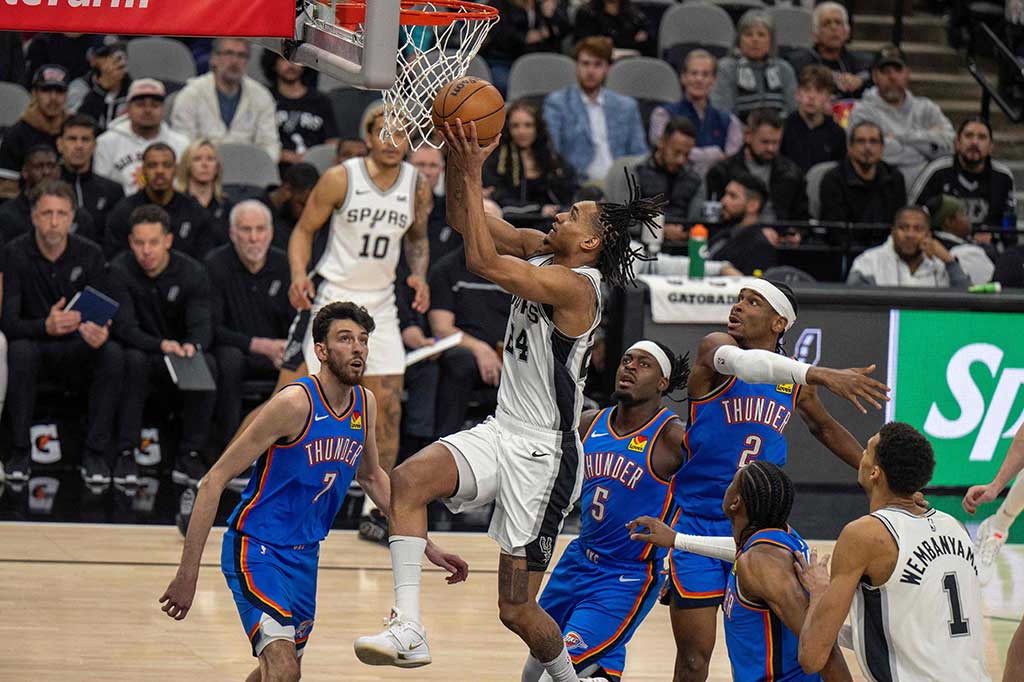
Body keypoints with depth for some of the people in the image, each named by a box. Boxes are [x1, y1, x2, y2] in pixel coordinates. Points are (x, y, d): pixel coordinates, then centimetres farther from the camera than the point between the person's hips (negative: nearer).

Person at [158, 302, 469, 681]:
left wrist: (426, 548, 19)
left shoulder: (365, 404, 0)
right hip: (256, 548, -8)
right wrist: (187, 574, -23)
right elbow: (214, 483, -20)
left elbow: (371, 477, 21)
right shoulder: (296, 404, -22)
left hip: (305, 554, 8)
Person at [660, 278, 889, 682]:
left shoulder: (793, 380, 5)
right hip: (696, 523, -4)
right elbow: (741, 363, -35)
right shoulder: (715, 347, -10)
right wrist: (820, 375, -49)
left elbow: (825, 428, 27)